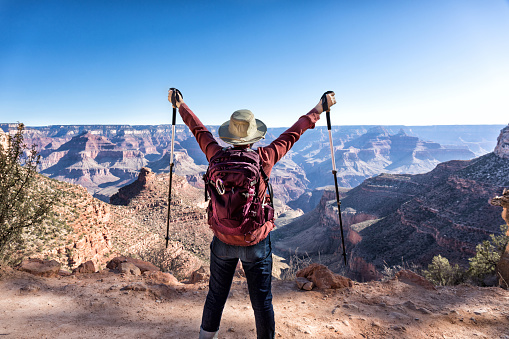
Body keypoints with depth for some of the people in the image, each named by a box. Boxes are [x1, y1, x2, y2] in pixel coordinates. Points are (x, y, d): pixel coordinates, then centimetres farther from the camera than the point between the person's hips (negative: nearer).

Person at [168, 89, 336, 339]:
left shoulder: (217, 157, -11)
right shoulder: (264, 159, -16)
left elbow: (199, 130, 5)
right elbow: (292, 133, -4)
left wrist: (180, 105, 24)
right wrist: (319, 109, 11)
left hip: (223, 242, 3)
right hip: (256, 243, -2)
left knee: (216, 295, 22)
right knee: (262, 300, 15)